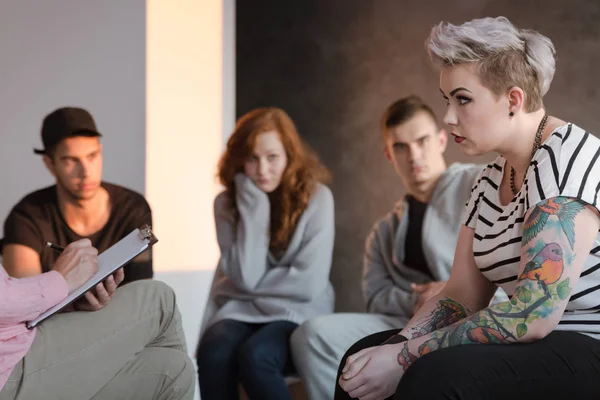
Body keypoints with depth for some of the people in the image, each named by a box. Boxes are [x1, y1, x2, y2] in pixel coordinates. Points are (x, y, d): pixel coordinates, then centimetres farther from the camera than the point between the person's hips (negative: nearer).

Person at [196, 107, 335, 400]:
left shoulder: (316, 198, -7)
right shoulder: (227, 203, 1)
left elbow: (308, 283, -13)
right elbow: (244, 276, -12)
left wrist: (249, 286, -6)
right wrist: (254, 206, -14)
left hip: (296, 314, -2)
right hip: (241, 311, 3)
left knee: (254, 356, -35)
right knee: (213, 353, -32)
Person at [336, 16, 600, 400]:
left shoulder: (564, 159, -17)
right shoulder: (491, 181, 11)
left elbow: (533, 315, -25)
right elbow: (462, 296, 8)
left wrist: (405, 357, -21)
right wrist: (399, 347, -11)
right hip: (534, 343, 8)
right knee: (364, 359, 4)